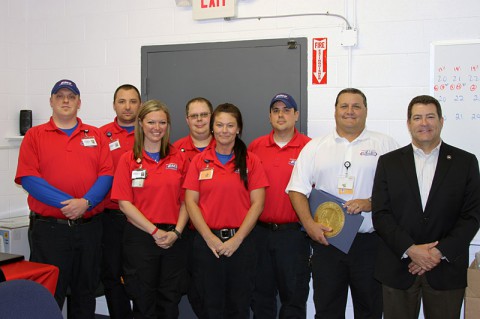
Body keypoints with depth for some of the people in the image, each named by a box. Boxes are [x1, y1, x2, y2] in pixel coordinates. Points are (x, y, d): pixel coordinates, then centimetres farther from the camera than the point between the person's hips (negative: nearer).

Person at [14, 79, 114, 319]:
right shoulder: (35, 135, 3)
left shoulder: (96, 136, 10)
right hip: (48, 227, -2)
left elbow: (106, 175, 0)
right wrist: (66, 203, -17)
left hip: (89, 227, 3)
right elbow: (28, 178, -8)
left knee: (86, 293, 14)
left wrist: (85, 202, -17)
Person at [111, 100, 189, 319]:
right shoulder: (128, 159, -1)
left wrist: (176, 232, -9)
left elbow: (185, 201, 4)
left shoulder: (179, 158, 5)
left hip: (173, 240, 2)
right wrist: (155, 231, -12)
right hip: (139, 238, -2)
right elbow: (124, 203, -7)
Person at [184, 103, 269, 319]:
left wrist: (236, 239, -11)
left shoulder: (250, 161, 2)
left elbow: (257, 203, -3)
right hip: (206, 242, 1)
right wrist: (210, 238, -10)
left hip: (240, 242, 0)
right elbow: (191, 202, 0)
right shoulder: (199, 161, 4)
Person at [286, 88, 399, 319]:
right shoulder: (315, 147, 8)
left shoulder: (385, 145, 4)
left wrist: (370, 203, -16)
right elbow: (297, 190, 4)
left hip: (370, 241, -1)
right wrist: (309, 225, -9)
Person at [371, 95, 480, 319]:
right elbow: (380, 214, -2)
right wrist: (410, 249, -13)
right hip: (398, 269, 0)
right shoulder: (389, 162, 4)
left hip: (446, 270, 0)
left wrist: (440, 252, -12)